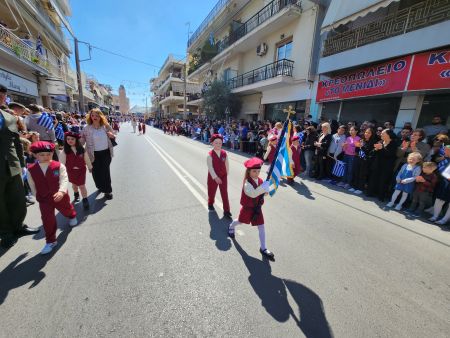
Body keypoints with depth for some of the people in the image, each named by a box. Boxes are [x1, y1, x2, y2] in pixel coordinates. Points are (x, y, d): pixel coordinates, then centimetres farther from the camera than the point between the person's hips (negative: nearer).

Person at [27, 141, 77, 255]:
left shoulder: (59, 166, -17)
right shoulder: (31, 170, -7)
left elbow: (64, 180, -24)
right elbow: (32, 185, 6)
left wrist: (61, 191, -39)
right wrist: (38, 196, 10)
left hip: (60, 196, -1)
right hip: (44, 199, 1)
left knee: (66, 209, 24)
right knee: (47, 219, -4)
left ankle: (72, 216, 62)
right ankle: (50, 241, 9)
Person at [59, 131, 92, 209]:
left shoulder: (81, 149, -8)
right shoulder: (65, 151, -12)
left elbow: (86, 159, 1)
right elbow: (62, 161, -10)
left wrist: (90, 167, 10)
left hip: (81, 170, -1)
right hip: (71, 171, 1)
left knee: (82, 186, 0)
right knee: (74, 185, 21)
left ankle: (85, 200, 10)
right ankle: (76, 195, 47)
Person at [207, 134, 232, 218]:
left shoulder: (224, 153, -5)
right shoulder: (210, 154, -18)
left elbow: (227, 164, 5)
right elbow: (210, 167, -23)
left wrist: (226, 174, 9)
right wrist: (215, 177, -30)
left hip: (223, 176, 3)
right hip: (213, 177, -2)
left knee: (224, 193, 4)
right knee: (212, 191, 18)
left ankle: (226, 210, 14)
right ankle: (210, 204, 48)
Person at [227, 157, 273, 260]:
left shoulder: (260, 180, -6)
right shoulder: (247, 183, -27)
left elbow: (262, 191, 6)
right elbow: (253, 194, -43)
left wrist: (266, 191, -17)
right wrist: (263, 188, -53)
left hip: (257, 208, 4)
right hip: (247, 208, -4)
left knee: (261, 227, 4)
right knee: (240, 221, 22)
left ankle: (263, 248, 18)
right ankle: (231, 227, 57)